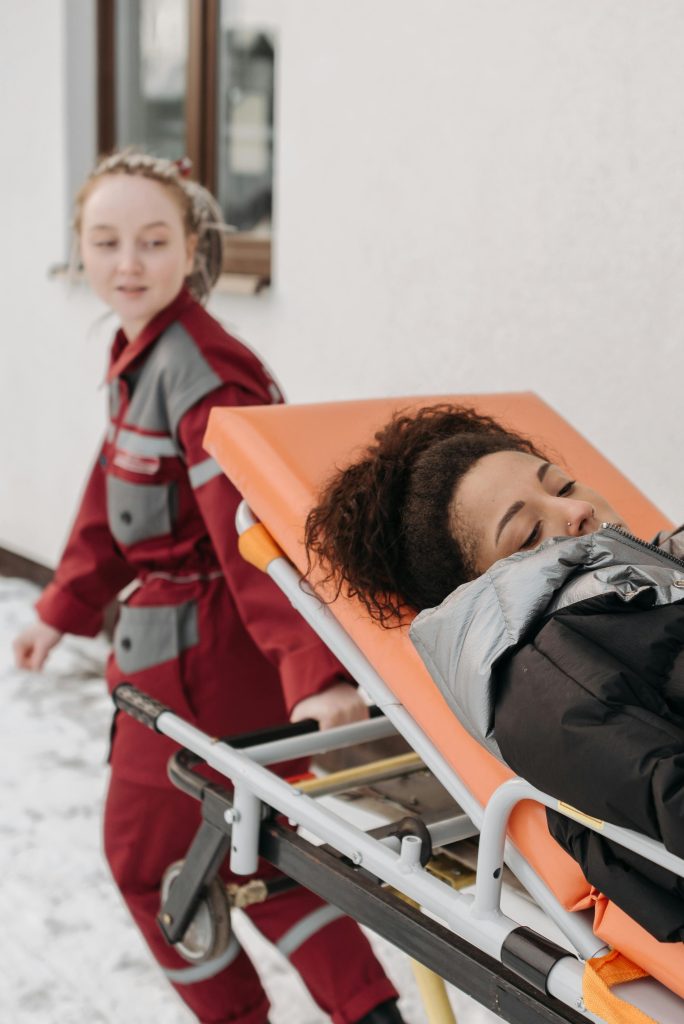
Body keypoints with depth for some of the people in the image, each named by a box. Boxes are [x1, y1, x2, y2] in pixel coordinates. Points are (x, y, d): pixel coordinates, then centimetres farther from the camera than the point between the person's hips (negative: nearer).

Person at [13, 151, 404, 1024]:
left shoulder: (197, 368, -22)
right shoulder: (140, 353, 8)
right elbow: (115, 492, 17)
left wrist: (310, 664, -41)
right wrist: (66, 607, 21)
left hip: (202, 653, -10)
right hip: (182, 639, 10)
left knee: (147, 852, 10)